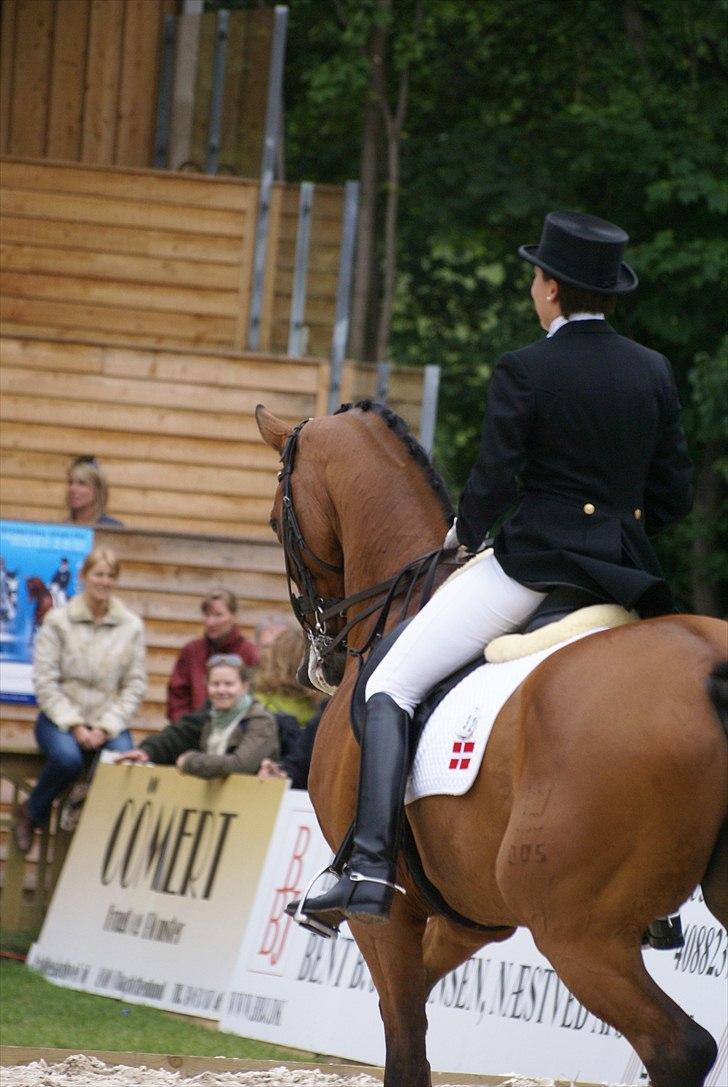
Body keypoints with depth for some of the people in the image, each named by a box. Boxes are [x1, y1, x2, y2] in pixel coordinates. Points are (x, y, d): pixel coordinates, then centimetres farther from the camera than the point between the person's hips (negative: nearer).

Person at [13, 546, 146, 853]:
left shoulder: (131, 626, 4)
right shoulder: (58, 621, -2)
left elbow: (135, 685, 2)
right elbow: (45, 681, -5)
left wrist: (106, 728, -10)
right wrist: (74, 726, -15)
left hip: (108, 720, 2)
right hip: (61, 717, -2)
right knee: (68, 757, -34)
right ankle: (33, 811, -3)